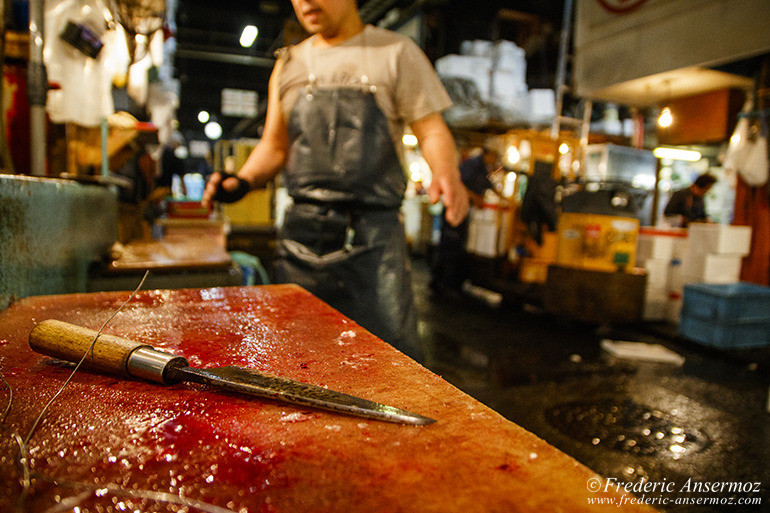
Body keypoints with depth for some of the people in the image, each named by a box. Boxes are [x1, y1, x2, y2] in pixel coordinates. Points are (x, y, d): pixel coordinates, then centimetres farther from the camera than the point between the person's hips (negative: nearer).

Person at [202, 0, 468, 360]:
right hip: (300, 234, 4)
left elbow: (432, 131, 2)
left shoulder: (395, 53, 7)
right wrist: (242, 181, 1)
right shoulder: (289, 64, 19)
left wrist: (446, 174, -20)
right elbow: (275, 145, 21)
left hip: (373, 235, -3)